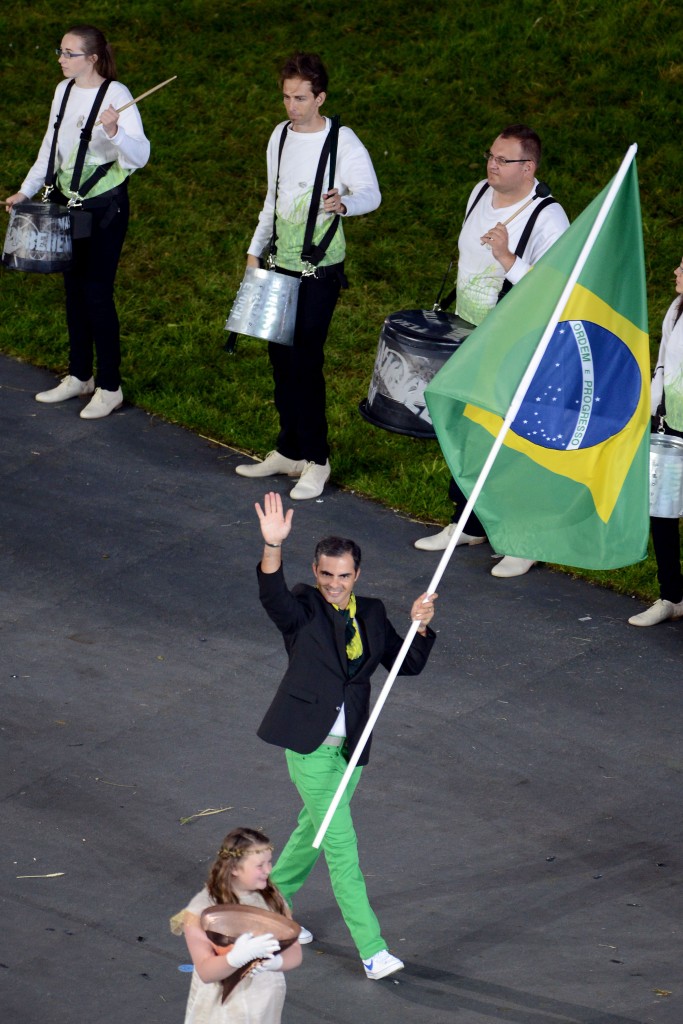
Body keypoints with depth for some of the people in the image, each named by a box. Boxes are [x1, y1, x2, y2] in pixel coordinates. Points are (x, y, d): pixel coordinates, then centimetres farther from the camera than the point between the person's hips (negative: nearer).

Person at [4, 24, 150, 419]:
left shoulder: (116, 95, -17)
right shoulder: (64, 91, 5)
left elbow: (141, 156, -27)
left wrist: (114, 132, -46)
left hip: (104, 209, -7)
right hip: (67, 204, 7)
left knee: (97, 293, -4)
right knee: (74, 289, 14)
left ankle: (110, 387, 7)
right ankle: (79, 376, 27)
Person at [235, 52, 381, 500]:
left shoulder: (343, 142, -12)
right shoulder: (281, 136, 9)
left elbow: (371, 193, -19)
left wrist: (344, 204, -41)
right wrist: (256, 249, 16)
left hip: (321, 270, -7)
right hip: (283, 264, 7)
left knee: (305, 361, -7)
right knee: (282, 357, 11)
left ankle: (316, 460, 2)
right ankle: (289, 450, 23)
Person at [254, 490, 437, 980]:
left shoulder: (371, 615, 6)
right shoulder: (303, 610, -10)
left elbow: (408, 665, 8)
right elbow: (272, 593, -31)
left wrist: (421, 626, -10)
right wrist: (273, 546, -49)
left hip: (349, 748, 6)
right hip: (309, 747, -6)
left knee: (314, 829, 21)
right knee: (342, 845, -6)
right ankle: (372, 950, -5)